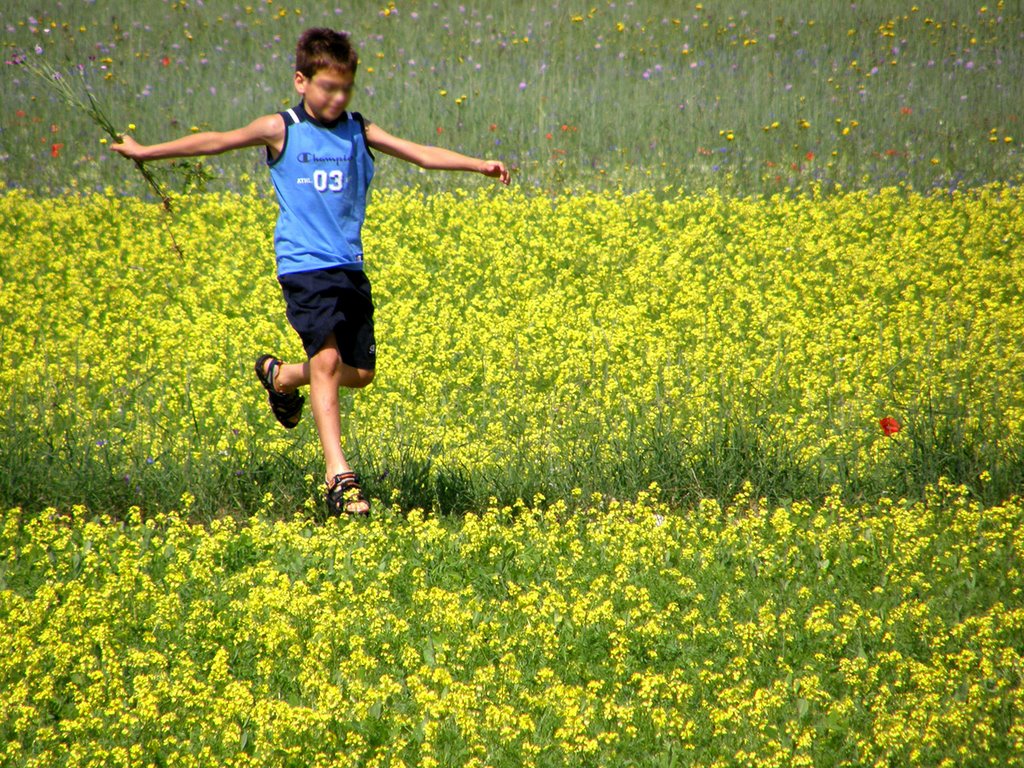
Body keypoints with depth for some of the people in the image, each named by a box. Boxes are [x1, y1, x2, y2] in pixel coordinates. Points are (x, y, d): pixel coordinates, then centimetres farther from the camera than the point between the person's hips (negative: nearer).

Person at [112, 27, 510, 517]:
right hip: (304, 265, -5)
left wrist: (478, 164, -10)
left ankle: (280, 377, 35)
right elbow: (216, 142, 3)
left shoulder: (359, 132, 7)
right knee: (327, 358, -19)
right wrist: (146, 152, 5)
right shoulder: (281, 131, -1)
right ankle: (338, 475, -21)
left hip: (350, 266, 5)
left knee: (360, 372, 7)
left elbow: (421, 154, 2)